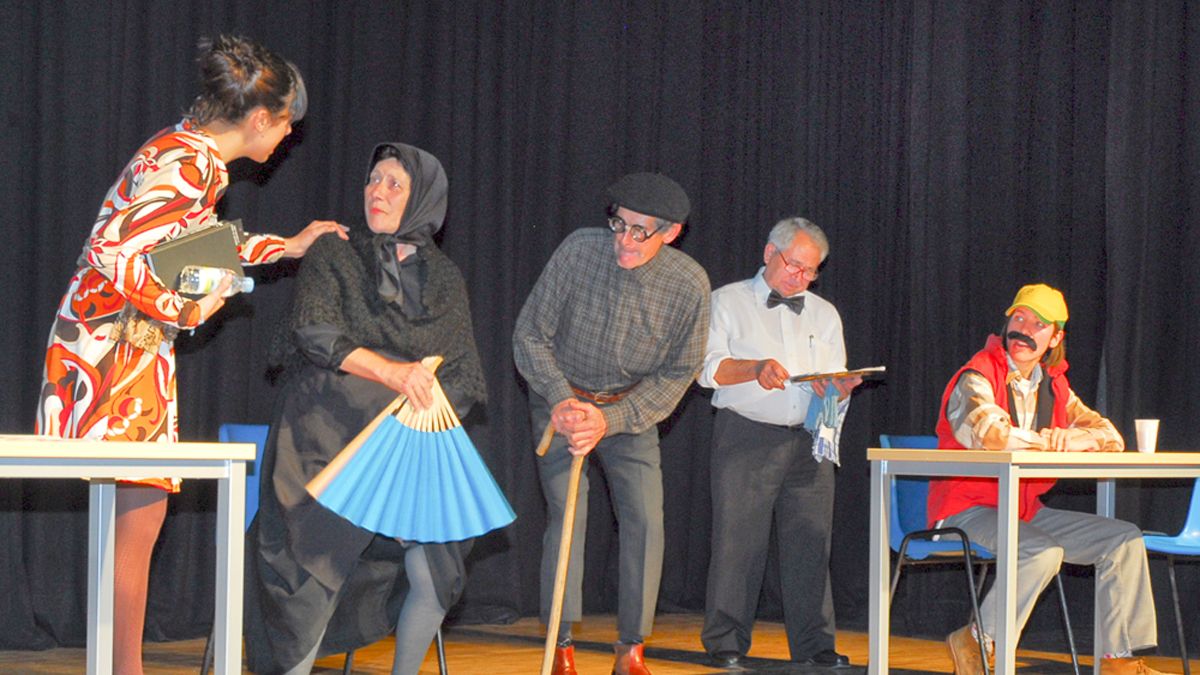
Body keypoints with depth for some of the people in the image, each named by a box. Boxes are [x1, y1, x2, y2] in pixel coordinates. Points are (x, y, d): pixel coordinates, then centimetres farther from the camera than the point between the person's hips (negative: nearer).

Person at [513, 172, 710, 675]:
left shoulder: (689, 285, -18)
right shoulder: (580, 249, -21)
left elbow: (677, 374, -10)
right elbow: (530, 334, -11)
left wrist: (611, 420, -21)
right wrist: (560, 399, -23)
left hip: (630, 410, 2)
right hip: (561, 401, -1)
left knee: (646, 520, -8)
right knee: (568, 514, -14)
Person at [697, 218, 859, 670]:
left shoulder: (824, 314, 21)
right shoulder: (728, 302, 9)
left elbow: (837, 388, 17)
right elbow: (708, 368, -3)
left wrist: (839, 389, -7)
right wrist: (754, 369, -20)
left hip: (809, 441, 3)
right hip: (746, 438, -3)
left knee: (810, 543, -1)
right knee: (738, 539, -6)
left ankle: (814, 645, 4)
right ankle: (726, 642, 1)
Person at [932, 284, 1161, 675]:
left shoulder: (1054, 387, 11)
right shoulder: (978, 378, -11)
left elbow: (1108, 436, 9)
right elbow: (987, 432, -31)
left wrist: (1071, 439, -16)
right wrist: (1046, 442, -14)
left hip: (1024, 510, 8)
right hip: (967, 510, -8)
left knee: (1123, 540, 2)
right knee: (1043, 552, -34)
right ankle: (975, 643, -16)